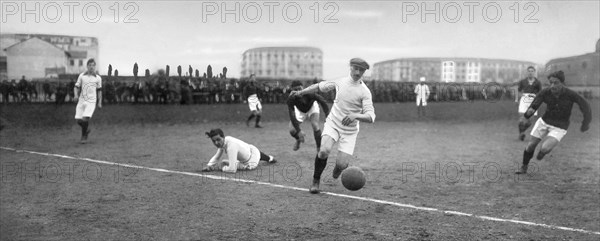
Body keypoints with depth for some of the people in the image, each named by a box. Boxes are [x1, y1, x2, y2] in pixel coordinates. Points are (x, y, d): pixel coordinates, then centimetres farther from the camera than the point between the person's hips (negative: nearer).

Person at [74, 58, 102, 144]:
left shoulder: (98, 78, 2)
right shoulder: (82, 76, 3)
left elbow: (99, 90, 12)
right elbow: (76, 87, 6)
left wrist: (100, 102, 11)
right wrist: (76, 95, -13)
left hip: (91, 101, -2)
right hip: (81, 101, 2)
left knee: (85, 119, -17)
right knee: (78, 120, -1)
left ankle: (84, 136, 4)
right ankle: (87, 129, 31)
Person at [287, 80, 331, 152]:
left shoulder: (309, 94, -38)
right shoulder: (291, 100, -35)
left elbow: (322, 101, -28)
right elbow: (292, 116, -32)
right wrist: (299, 131, -38)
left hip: (312, 107, -1)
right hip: (299, 111, 2)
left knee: (315, 126, -26)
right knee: (292, 131, -10)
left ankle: (319, 149, -7)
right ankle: (298, 140, 29)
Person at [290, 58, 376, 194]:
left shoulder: (364, 92, -12)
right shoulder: (340, 82, -1)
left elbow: (370, 117, -21)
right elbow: (319, 86, 16)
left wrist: (355, 116, -39)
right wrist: (301, 92, 12)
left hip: (349, 131, -1)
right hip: (332, 123, 1)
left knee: (341, 164, -10)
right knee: (324, 150, -26)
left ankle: (339, 167, 32)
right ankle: (316, 181, -2)